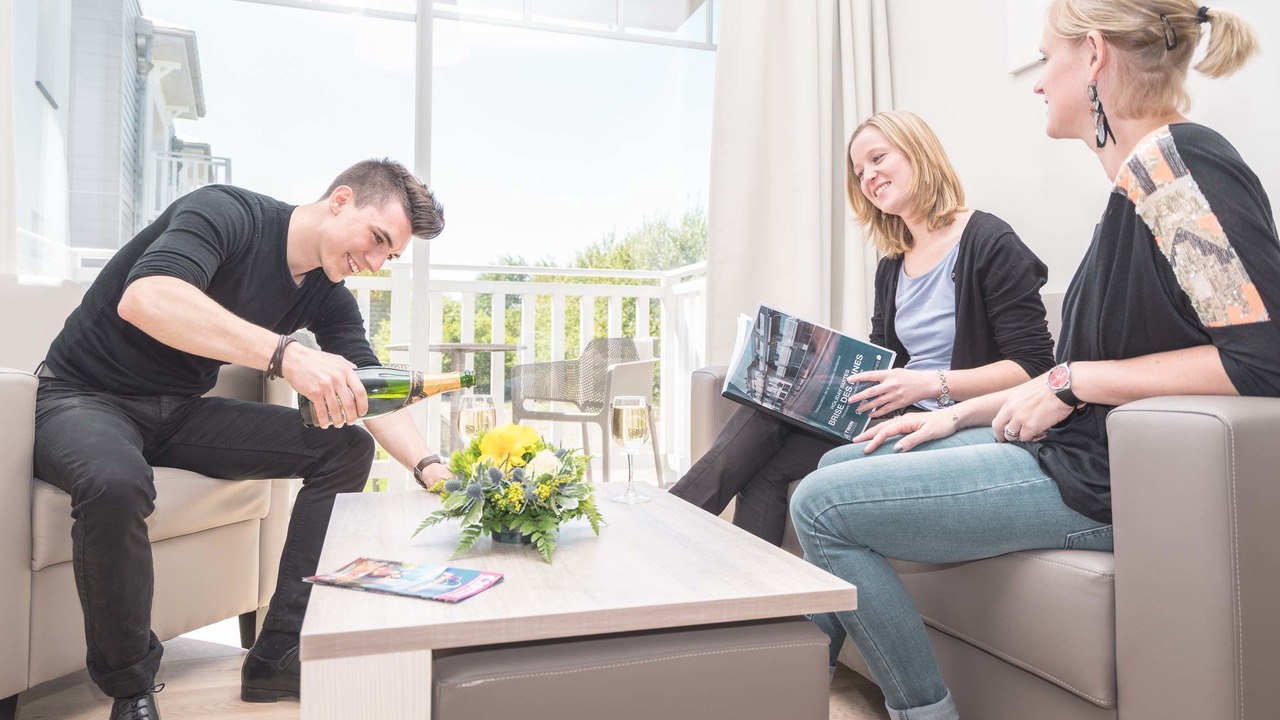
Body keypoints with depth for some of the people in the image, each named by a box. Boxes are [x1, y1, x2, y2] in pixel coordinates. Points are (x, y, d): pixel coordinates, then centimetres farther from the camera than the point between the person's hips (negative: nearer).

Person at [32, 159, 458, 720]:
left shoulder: (328, 296, 0)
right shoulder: (227, 212, -20)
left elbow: (371, 393, -3)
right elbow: (144, 299, -39)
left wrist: (430, 466, -19)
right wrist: (286, 354, -50)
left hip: (181, 413, 6)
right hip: (85, 398, -6)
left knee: (347, 447, -9)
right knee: (116, 482, -40)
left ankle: (278, 656, -7)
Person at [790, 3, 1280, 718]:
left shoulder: (1175, 157, -15)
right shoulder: (1141, 179, 16)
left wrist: (1071, 382, -17)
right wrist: (959, 414, 13)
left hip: (1114, 478, -10)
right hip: (1078, 451, 10)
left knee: (821, 506, -12)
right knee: (838, 465, 14)